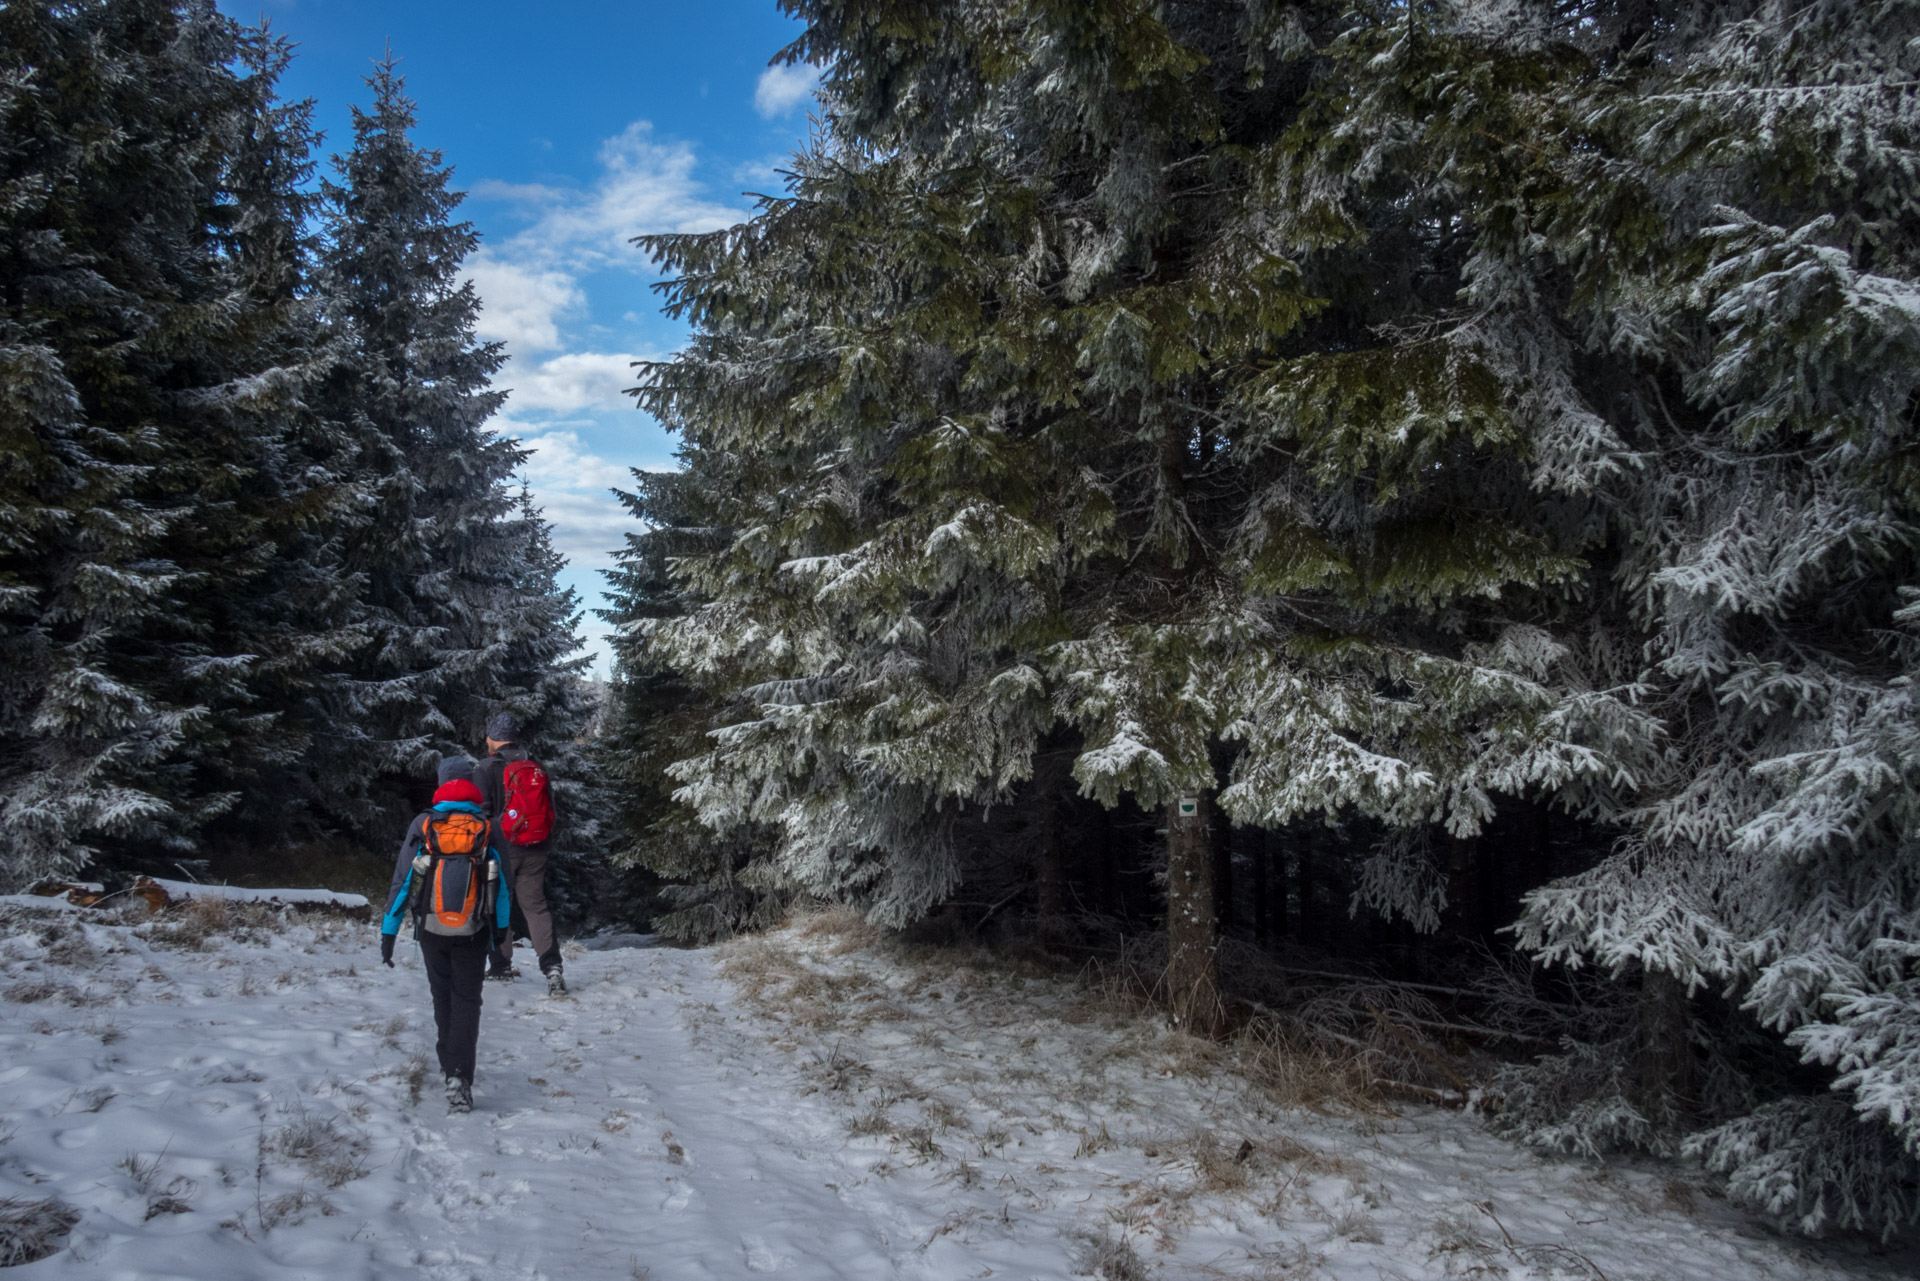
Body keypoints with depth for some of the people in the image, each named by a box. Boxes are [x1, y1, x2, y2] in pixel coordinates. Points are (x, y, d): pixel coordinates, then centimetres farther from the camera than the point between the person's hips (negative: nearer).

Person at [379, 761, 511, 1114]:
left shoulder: (422, 826, -4)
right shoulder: (486, 828, -3)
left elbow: (402, 881, -3)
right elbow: (503, 883, 4)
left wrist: (388, 932, 3)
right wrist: (501, 928, 19)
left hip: (431, 929, 1)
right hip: (473, 933, -1)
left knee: (442, 997, 20)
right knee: (466, 1001, 4)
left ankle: (449, 1064, 32)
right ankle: (459, 1075, -12)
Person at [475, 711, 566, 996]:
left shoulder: (486, 768, -9)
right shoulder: (535, 766, 7)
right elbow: (550, 809, 12)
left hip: (501, 847, -4)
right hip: (535, 850, 4)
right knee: (536, 905, 6)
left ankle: (501, 964, 18)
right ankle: (552, 965, -6)